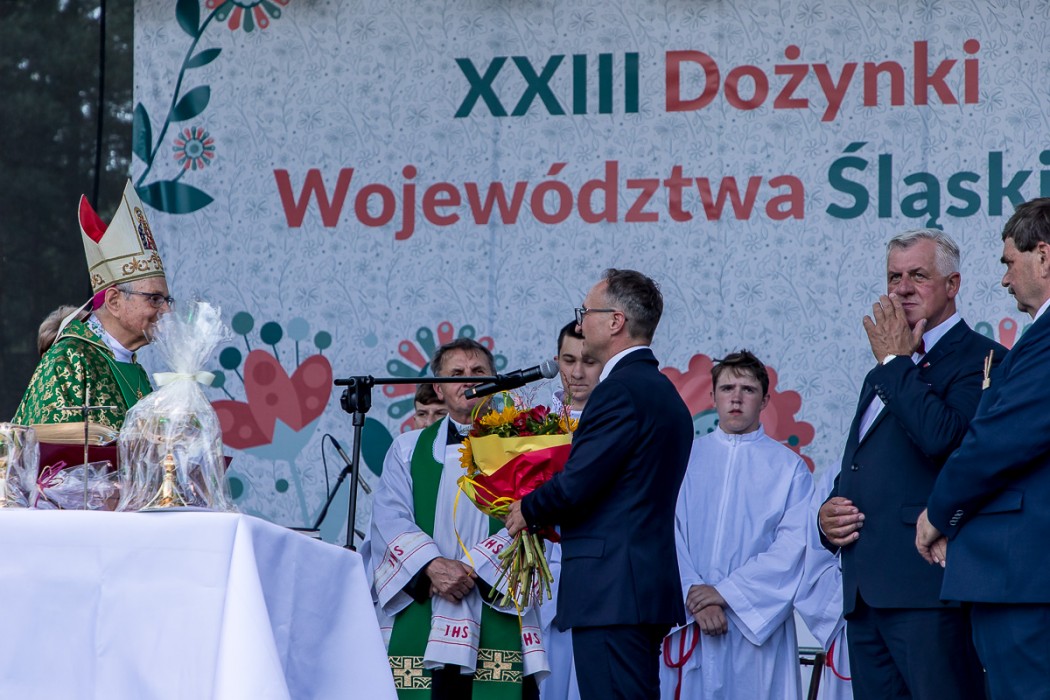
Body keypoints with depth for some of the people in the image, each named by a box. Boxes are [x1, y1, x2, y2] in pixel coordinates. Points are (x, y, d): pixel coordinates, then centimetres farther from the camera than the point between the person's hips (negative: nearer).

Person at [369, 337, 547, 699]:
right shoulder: (408, 449, 17)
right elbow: (390, 518, 3)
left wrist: (472, 568, -13)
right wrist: (433, 565, -14)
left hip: (497, 616, -1)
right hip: (419, 621, 1)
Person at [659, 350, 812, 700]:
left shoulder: (789, 468, 7)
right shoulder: (685, 459, 12)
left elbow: (793, 545, -3)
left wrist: (726, 592, -11)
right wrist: (694, 594, -12)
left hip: (757, 624, -1)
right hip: (691, 622, 1)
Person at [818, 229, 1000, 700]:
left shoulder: (979, 359, -2)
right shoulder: (880, 377, 26)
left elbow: (941, 436, -21)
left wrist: (896, 360, -8)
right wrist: (827, 516, 8)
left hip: (929, 588, -8)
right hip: (864, 591, 8)